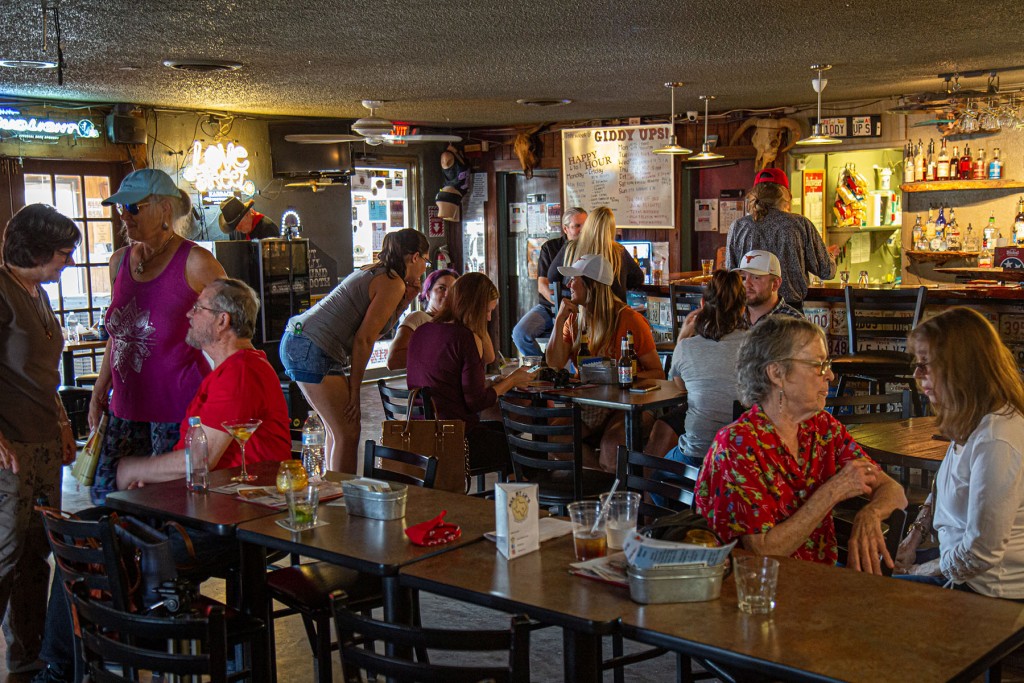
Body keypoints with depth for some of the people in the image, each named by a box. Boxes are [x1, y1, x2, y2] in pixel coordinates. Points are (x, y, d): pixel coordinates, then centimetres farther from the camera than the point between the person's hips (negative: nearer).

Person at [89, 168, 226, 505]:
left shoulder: (195, 263, -8)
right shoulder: (120, 261, 12)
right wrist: (100, 390, 18)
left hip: (179, 405, -7)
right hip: (127, 406, 7)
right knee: (103, 493, 7)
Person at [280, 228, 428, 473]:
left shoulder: (373, 272, 19)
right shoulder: (393, 284, -9)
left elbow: (373, 330, 16)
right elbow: (364, 339, -15)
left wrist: (404, 301, 15)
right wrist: (354, 391, -10)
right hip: (314, 351, -10)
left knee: (339, 429, 18)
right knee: (348, 433, -5)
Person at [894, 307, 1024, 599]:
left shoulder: (997, 442, -30)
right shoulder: (971, 425, 3)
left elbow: (981, 554, -27)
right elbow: (942, 490, 20)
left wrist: (919, 571, -11)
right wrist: (912, 540, 7)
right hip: (955, 559, 9)